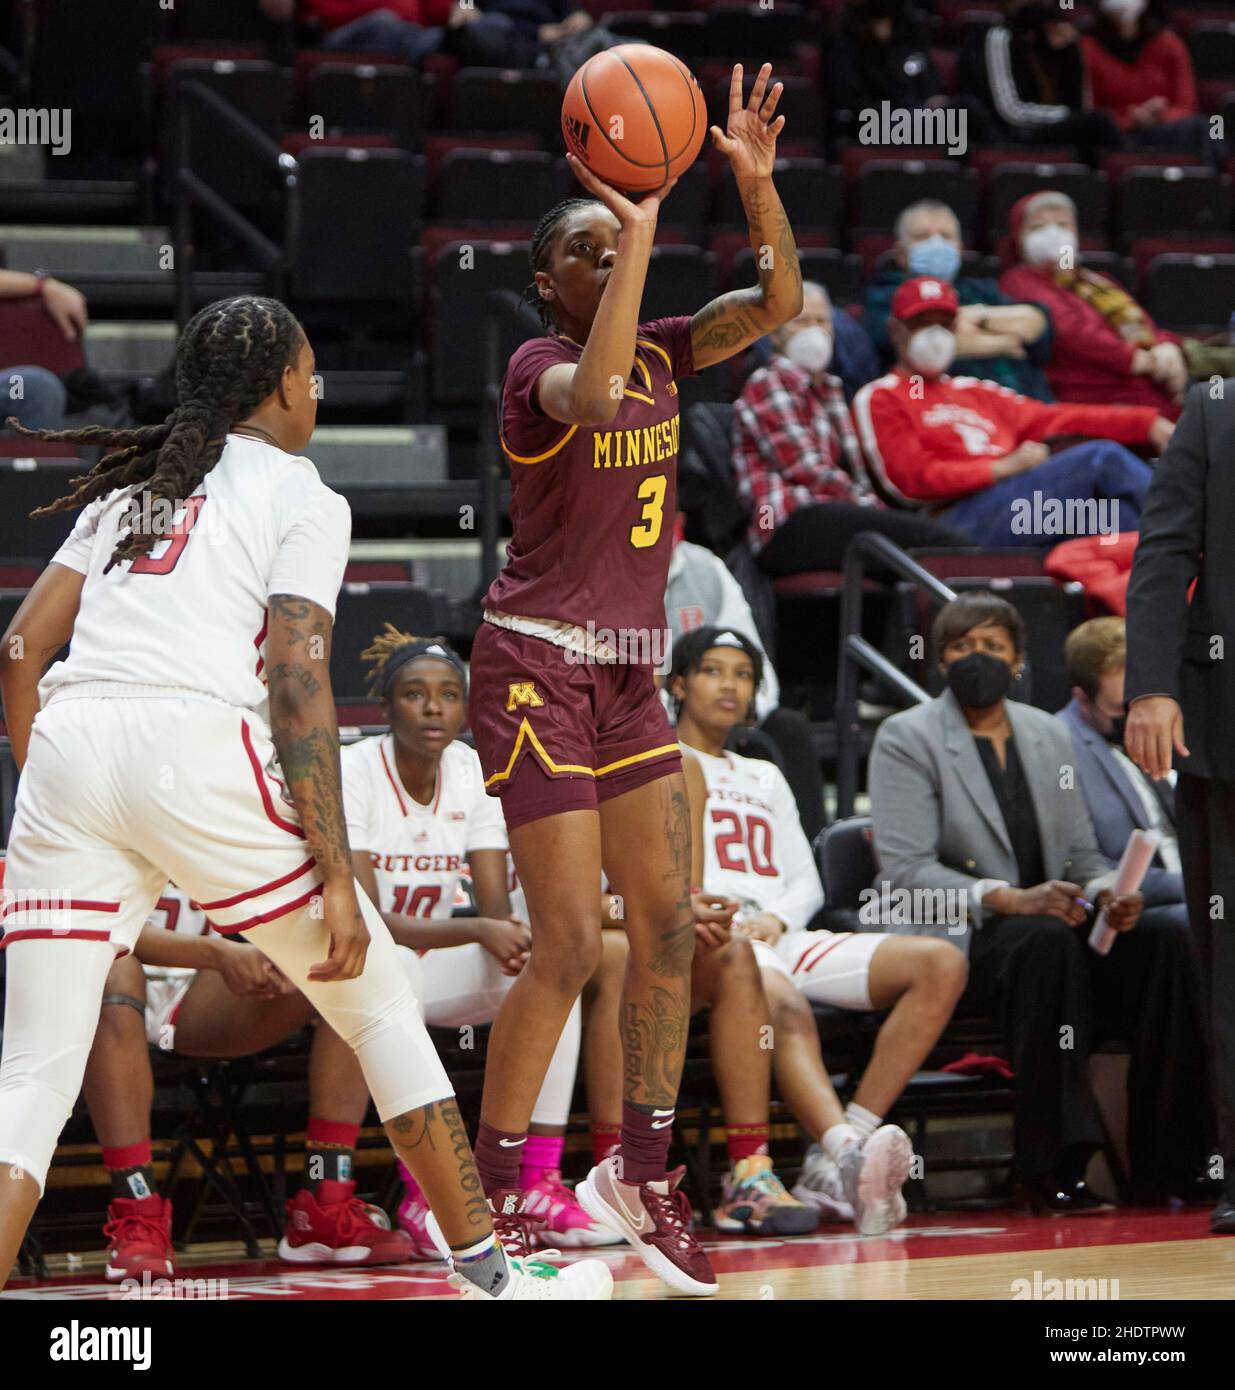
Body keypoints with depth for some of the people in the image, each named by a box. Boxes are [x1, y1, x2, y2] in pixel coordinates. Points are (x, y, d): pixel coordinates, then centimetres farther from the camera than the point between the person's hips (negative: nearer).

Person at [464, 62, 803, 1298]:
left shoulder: (657, 351, 8)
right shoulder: (539, 366, -13)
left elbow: (777, 302, -3)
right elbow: (595, 394, -37)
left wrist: (756, 181, -18)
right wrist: (640, 229, -35)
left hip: (626, 673, 8)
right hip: (535, 669, -8)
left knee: (670, 927, 5)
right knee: (568, 945, -10)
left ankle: (641, 1183, 15)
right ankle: (483, 1199, 1)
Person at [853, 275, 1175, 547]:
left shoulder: (978, 393, 34)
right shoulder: (880, 398, 13)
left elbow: (1057, 419, 24)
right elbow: (915, 478, -2)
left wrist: (1149, 423, 13)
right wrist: (1005, 467, -5)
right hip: (966, 516, -6)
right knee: (1105, 459, -23)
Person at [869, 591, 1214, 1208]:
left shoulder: (1049, 734, 18)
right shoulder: (906, 738, 0)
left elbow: (1081, 851, 18)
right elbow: (904, 869, -11)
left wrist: (1107, 891, -7)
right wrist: (1008, 899, -23)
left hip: (1051, 922, 6)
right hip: (954, 941, -6)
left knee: (1165, 943, -22)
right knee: (1048, 943, -38)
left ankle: (1168, 1158, -23)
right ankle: (1047, 1169, -39)